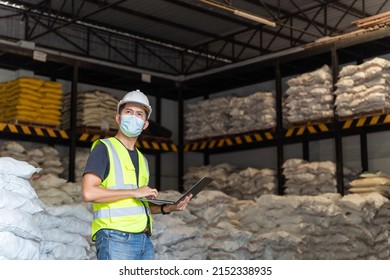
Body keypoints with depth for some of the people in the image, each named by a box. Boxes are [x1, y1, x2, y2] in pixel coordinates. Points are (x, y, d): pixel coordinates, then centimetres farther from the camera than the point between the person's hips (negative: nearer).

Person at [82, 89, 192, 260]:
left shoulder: (142, 159, 23)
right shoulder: (104, 148, 1)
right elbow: (89, 193, -13)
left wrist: (168, 208, 9)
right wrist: (135, 192, -13)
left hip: (144, 239, 8)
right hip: (115, 238, -7)